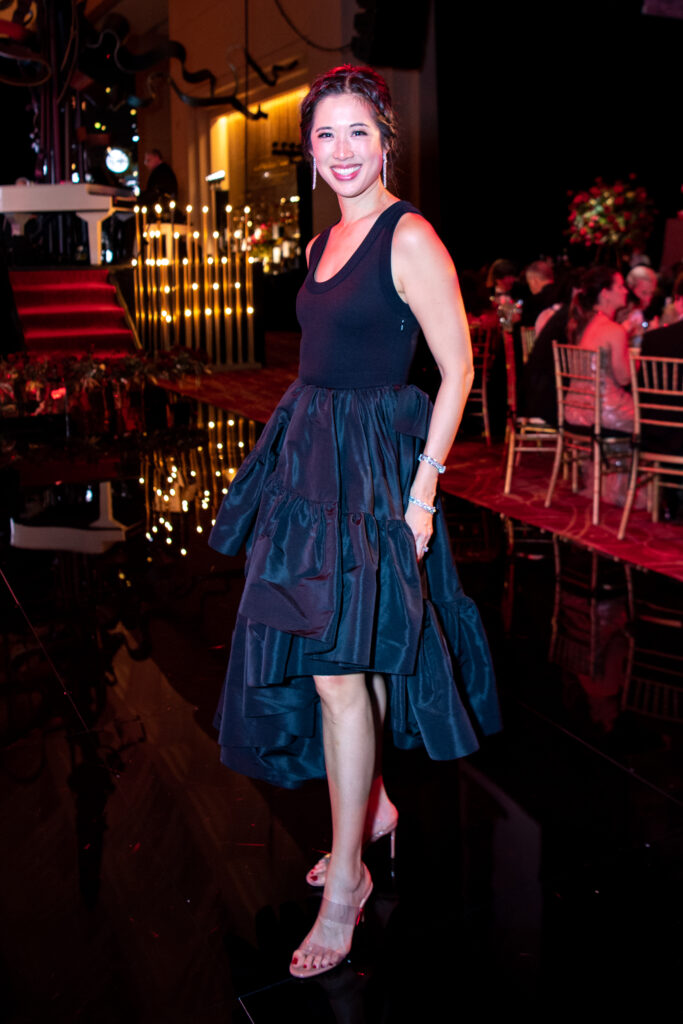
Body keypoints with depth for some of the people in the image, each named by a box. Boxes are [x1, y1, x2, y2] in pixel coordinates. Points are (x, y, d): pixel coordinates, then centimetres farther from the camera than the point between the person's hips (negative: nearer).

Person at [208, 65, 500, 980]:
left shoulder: (409, 238, -12)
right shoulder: (324, 241, 13)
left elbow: (458, 368, -13)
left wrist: (422, 489, -17)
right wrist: (303, 448, 15)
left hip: (374, 460, -8)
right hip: (311, 455, 8)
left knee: (338, 667, -6)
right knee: (331, 654, 14)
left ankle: (347, 879, 8)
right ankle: (372, 804, 35)